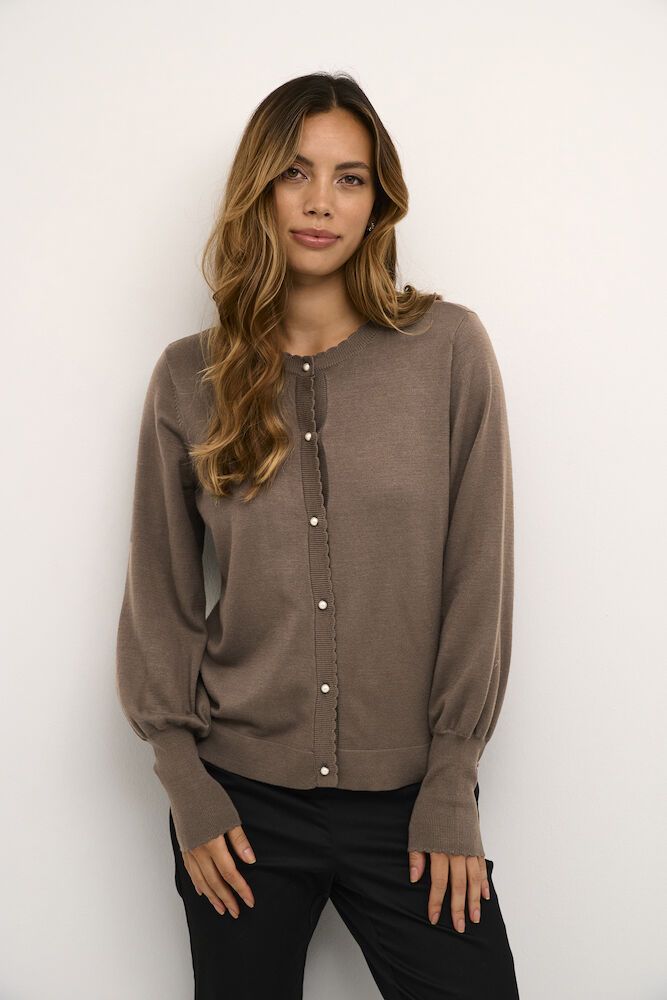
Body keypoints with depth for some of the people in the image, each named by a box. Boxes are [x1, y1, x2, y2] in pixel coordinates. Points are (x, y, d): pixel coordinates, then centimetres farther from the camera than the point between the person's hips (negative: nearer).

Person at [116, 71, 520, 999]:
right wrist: (186, 786, 0)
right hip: (242, 800, 1)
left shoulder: (451, 350, -5)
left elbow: (478, 580, -4)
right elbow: (158, 595, 4)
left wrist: (451, 790, -4)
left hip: (406, 801, -1)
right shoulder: (189, 377, 0)